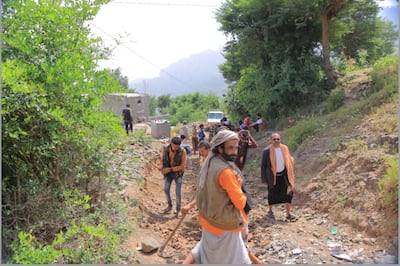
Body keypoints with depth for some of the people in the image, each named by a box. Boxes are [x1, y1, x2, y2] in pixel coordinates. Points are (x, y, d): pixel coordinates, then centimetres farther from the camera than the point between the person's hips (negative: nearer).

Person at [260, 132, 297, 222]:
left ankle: (288, 214, 13)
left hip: (283, 174, 3)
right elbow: (263, 165, -9)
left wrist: (290, 173, 6)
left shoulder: (285, 148, -3)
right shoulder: (267, 151, -15)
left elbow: (289, 161, 8)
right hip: (273, 176, -3)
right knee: (272, 194, 11)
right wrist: (264, 179, -8)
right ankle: (270, 211, 33)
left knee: (288, 193, 0)